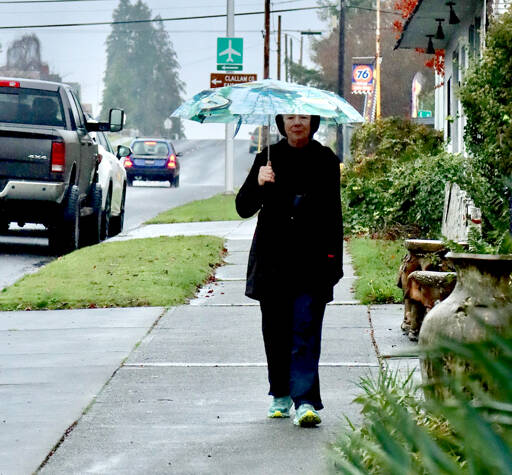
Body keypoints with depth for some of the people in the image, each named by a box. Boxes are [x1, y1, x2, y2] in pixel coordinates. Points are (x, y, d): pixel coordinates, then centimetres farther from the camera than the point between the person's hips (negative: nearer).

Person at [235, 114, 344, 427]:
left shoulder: (326, 160, 5)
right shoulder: (269, 158, 4)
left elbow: (334, 215, 10)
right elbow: (244, 208, 0)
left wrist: (334, 260, 4)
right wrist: (258, 184, -20)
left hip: (312, 261, -2)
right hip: (273, 260, 2)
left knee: (306, 332, -10)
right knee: (276, 332, 8)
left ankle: (305, 401, -14)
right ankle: (281, 396, 22)